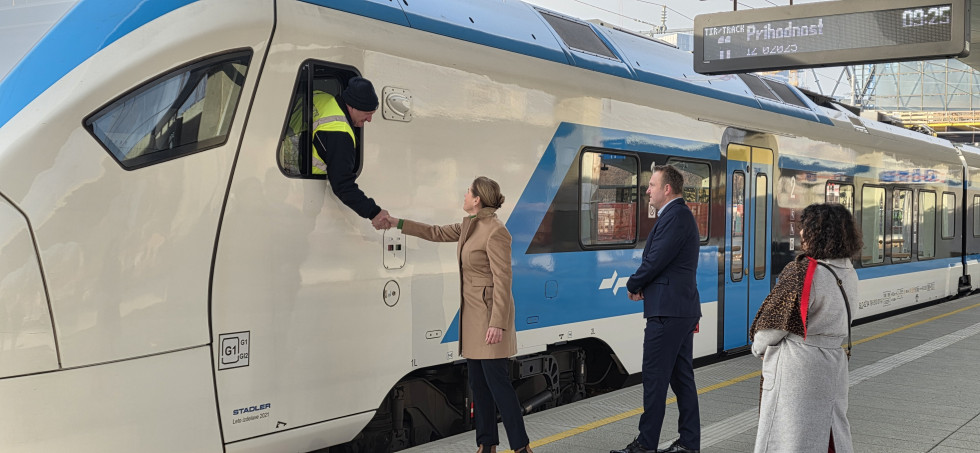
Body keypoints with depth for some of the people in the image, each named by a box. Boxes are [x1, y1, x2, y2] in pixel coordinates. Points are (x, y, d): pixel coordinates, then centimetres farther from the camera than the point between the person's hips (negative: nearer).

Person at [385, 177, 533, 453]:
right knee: (478, 383, 11)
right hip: (472, 313, 9)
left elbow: (503, 280, -19)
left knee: (497, 381, -7)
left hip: (490, 314, -9)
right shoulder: (469, 226, 10)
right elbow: (437, 234, 25)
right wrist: (398, 223, 25)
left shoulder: (496, 232, -17)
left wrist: (498, 323, -22)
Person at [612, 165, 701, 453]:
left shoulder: (675, 217, -15)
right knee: (681, 376, 12)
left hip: (667, 311, -11)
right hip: (682, 309, 11)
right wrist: (643, 286, 5)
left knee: (655, 378, -5)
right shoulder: (680, 215, 18)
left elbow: (656, 261, -19)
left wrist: (633, 285, -3)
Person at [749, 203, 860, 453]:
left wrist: (759, 347, 6)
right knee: (831, 430, 17)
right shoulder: (848, 273, 2)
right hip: (834, 361, 7)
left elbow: (776, 317, -13)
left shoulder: (801, 272, -21)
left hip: (797, 365, -7)